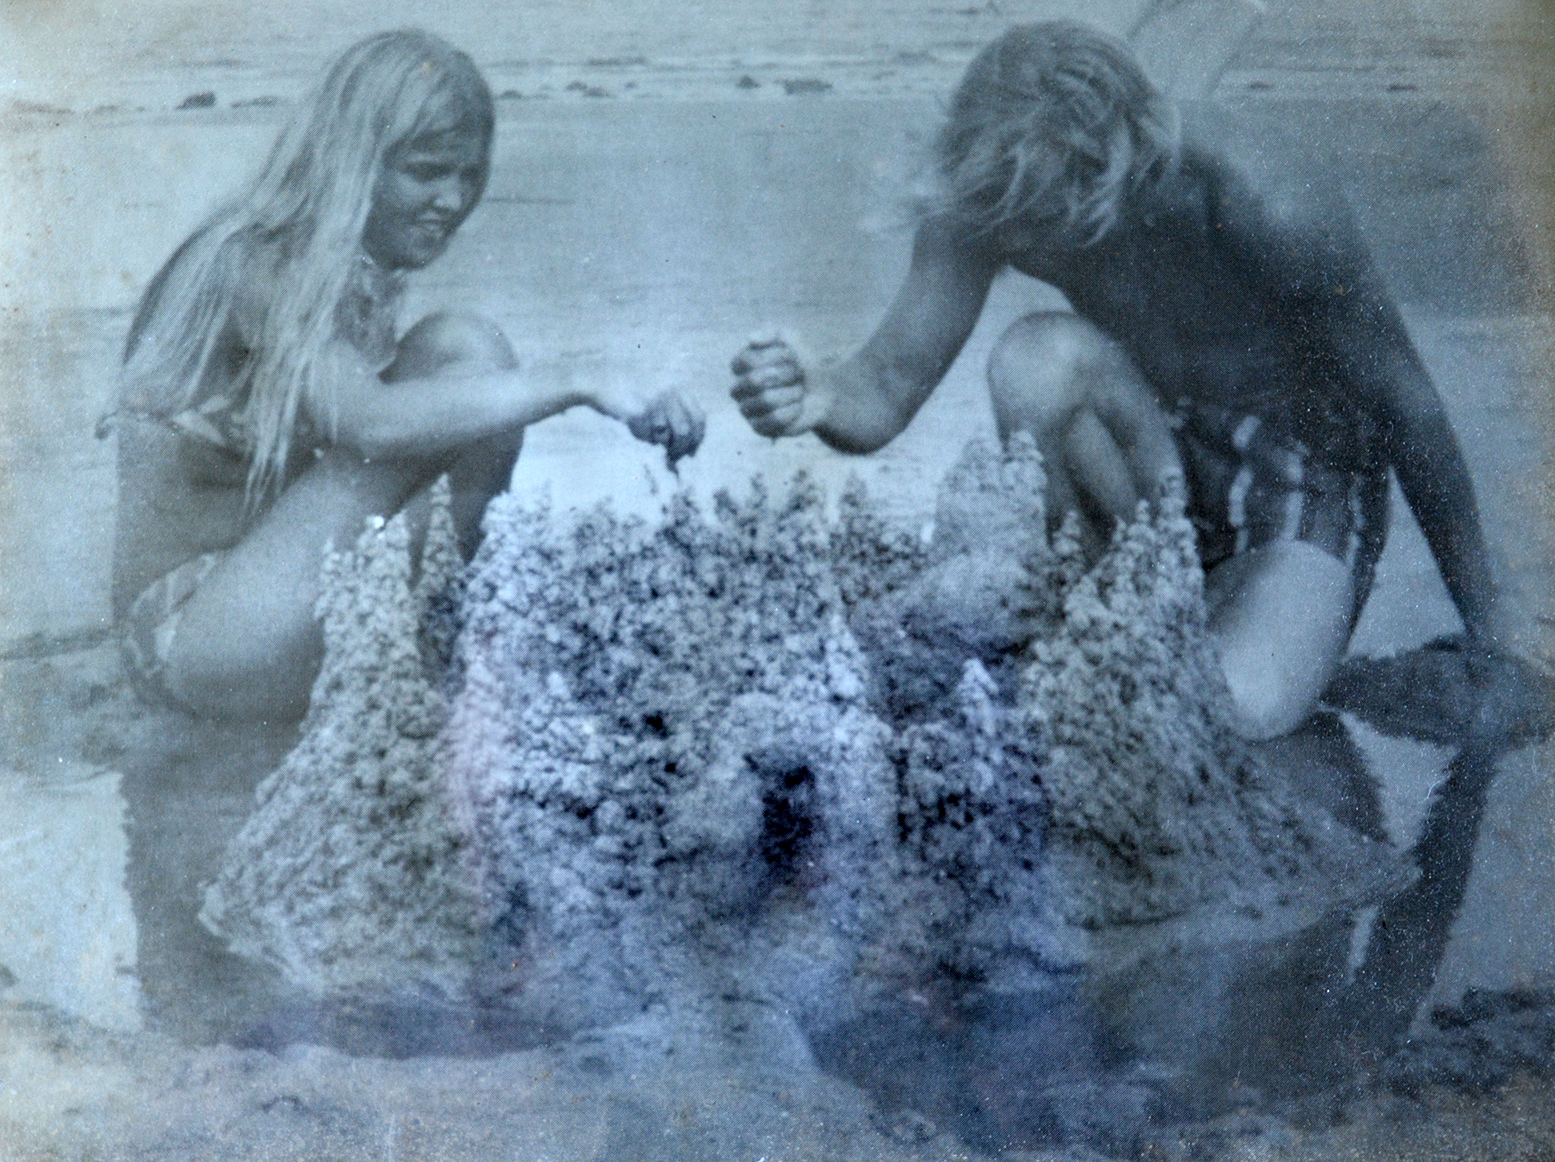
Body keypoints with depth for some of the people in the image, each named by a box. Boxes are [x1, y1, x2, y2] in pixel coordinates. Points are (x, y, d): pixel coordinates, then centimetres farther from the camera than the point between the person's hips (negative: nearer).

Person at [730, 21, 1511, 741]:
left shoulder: (1272, 213, -31)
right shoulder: (993, 198, -19)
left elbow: (1406, 411, -18)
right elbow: (887, 388, -16)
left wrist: (1489, 646, -10)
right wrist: (816, 399, -43)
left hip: (1305, 470, -4)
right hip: (1153, 442, 4)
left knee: (1240, 709, -31)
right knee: (1035, 360, -31)